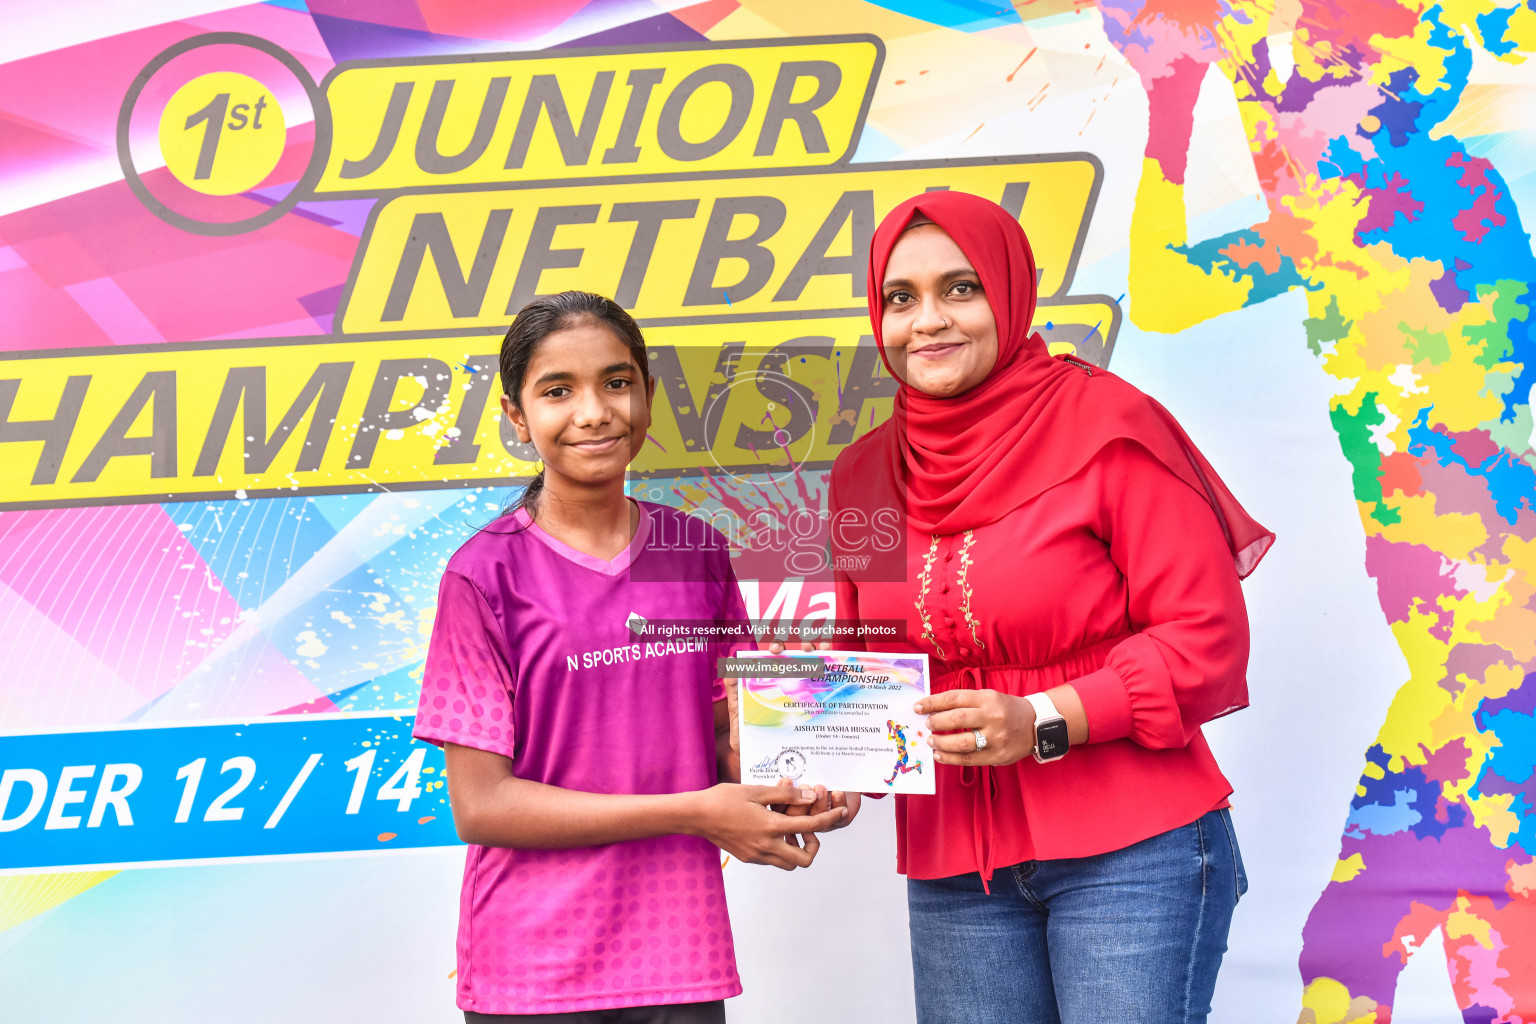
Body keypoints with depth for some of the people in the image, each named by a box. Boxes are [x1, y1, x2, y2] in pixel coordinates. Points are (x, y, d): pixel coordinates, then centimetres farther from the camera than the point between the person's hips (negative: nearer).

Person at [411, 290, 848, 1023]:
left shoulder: (697, 553, 3)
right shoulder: (488, 573, -8)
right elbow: (479, 805, -11)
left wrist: (782, 795, -11)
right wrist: (694, 812, -16)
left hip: (680, 959, 3)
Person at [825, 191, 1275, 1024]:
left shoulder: (1106, 425, -6)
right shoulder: (863, 476, 10)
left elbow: (1206, 637, -9)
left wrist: (1046, 721, -18)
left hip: (1131, 851, -4)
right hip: (952, 872, 5)